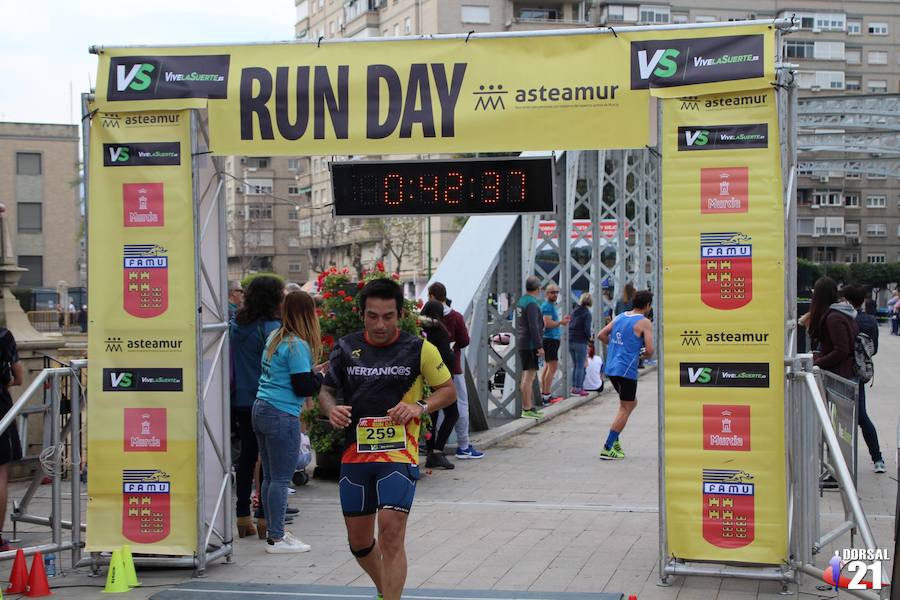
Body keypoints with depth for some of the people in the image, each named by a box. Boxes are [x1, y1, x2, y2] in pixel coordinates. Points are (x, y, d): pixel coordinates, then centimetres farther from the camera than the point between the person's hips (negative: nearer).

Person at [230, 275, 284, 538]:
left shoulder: (235, 325, 7)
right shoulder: (271, 327, -14)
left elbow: (229, 361, 13)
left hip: (239, 401, 7)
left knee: (246, 456, 13)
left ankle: (243, 518, 16)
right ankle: (264, 519, 3)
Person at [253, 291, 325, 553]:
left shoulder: (274, 338, 12)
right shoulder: (297, 345, -13)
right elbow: (303, 387, -15)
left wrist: (311, 371, 16)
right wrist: (320, 376, 4)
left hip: (261, 410, 9)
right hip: (282, 416, -9)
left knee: (269, 476, 13)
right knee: (281, 479, -3)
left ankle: (273, 530, 20)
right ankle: (276, 539, 0)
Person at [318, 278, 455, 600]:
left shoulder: (419, 349, -3)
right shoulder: (346, 348, 5)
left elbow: (448, 390, 6)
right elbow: (325, 390, 15)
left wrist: (420, 407, -13)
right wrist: (331, 409, -9)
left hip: (399, 455, -3)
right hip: (355, 454, 4)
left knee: (391, 532, -18)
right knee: (359, 541, 12)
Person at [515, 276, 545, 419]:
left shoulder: (520, 301, 15)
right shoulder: (532, 303, -14)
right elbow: (533, 327, -20)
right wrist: (540, 346, -19)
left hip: (521, 344, 10)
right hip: (530, 344, -10)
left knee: (527, 375, 14)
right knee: (529, 376, -9)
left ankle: (527, 406, 20)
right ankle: (527, 409, -10)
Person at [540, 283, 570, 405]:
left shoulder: (552, 306, 18)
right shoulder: (547, 306, -14)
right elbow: (547, 323, -23)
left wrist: (562, 320, 15)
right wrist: (561, 322, -14)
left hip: (552, 339, 11)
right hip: (550, 339, -11)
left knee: (547, 366, 13)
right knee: (553, 366, -12)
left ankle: (543, 394, 18)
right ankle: (547, 396, -13)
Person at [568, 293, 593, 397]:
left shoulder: (574, 311, 10)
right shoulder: (587, 314, -10)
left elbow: (569, 325, 10)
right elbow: (587, 329, -16)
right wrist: (589, 338, 1)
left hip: (571, 341, 6)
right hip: (581, 342, -6)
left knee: (575, 366, 16)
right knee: (580, 366, -1)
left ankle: (574, 387, 17)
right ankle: (578, 389, -2)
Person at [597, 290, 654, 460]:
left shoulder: (620, 317, 12)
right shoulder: (644, 322, -9)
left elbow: (601, 335, 14)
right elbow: (650, 350, -14)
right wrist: (645, 355, 8)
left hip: (611, 368, 8)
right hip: (626, 370, -8)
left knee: (631, 403, 22)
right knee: (625, 409, 1)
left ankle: (614, 440, 17)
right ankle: (607, 448, -2)